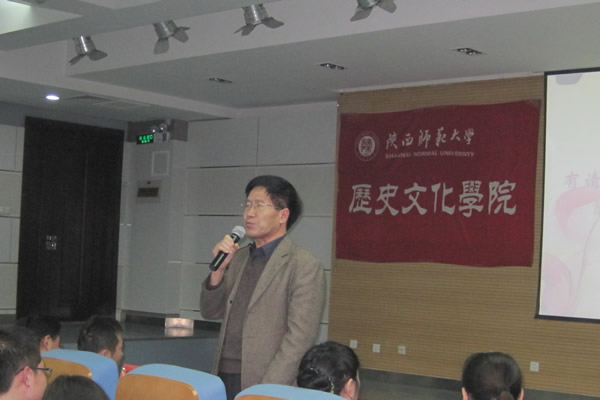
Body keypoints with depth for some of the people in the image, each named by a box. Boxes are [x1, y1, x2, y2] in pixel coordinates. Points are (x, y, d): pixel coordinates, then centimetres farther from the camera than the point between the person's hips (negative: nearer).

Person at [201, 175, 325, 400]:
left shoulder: (305, 267, -10)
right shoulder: (239, 258, 11)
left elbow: (299, 338, -14)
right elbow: (211, 312, 12)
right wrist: (219, 268, -3)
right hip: (224, 379, 6)